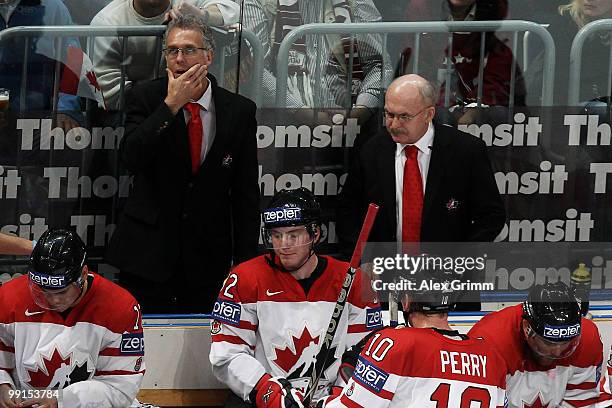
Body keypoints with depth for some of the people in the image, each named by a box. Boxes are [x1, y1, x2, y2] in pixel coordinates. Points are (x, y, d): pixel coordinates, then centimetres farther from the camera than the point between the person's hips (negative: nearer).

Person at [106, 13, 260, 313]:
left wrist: (244, 264, 1)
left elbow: (246, 194, 5)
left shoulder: (239, 111, 2)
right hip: (148, 254, -1)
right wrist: (171, 104, -19)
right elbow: (130, 158, -16)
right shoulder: (146, 97, 0)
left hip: (209, 258, 1)